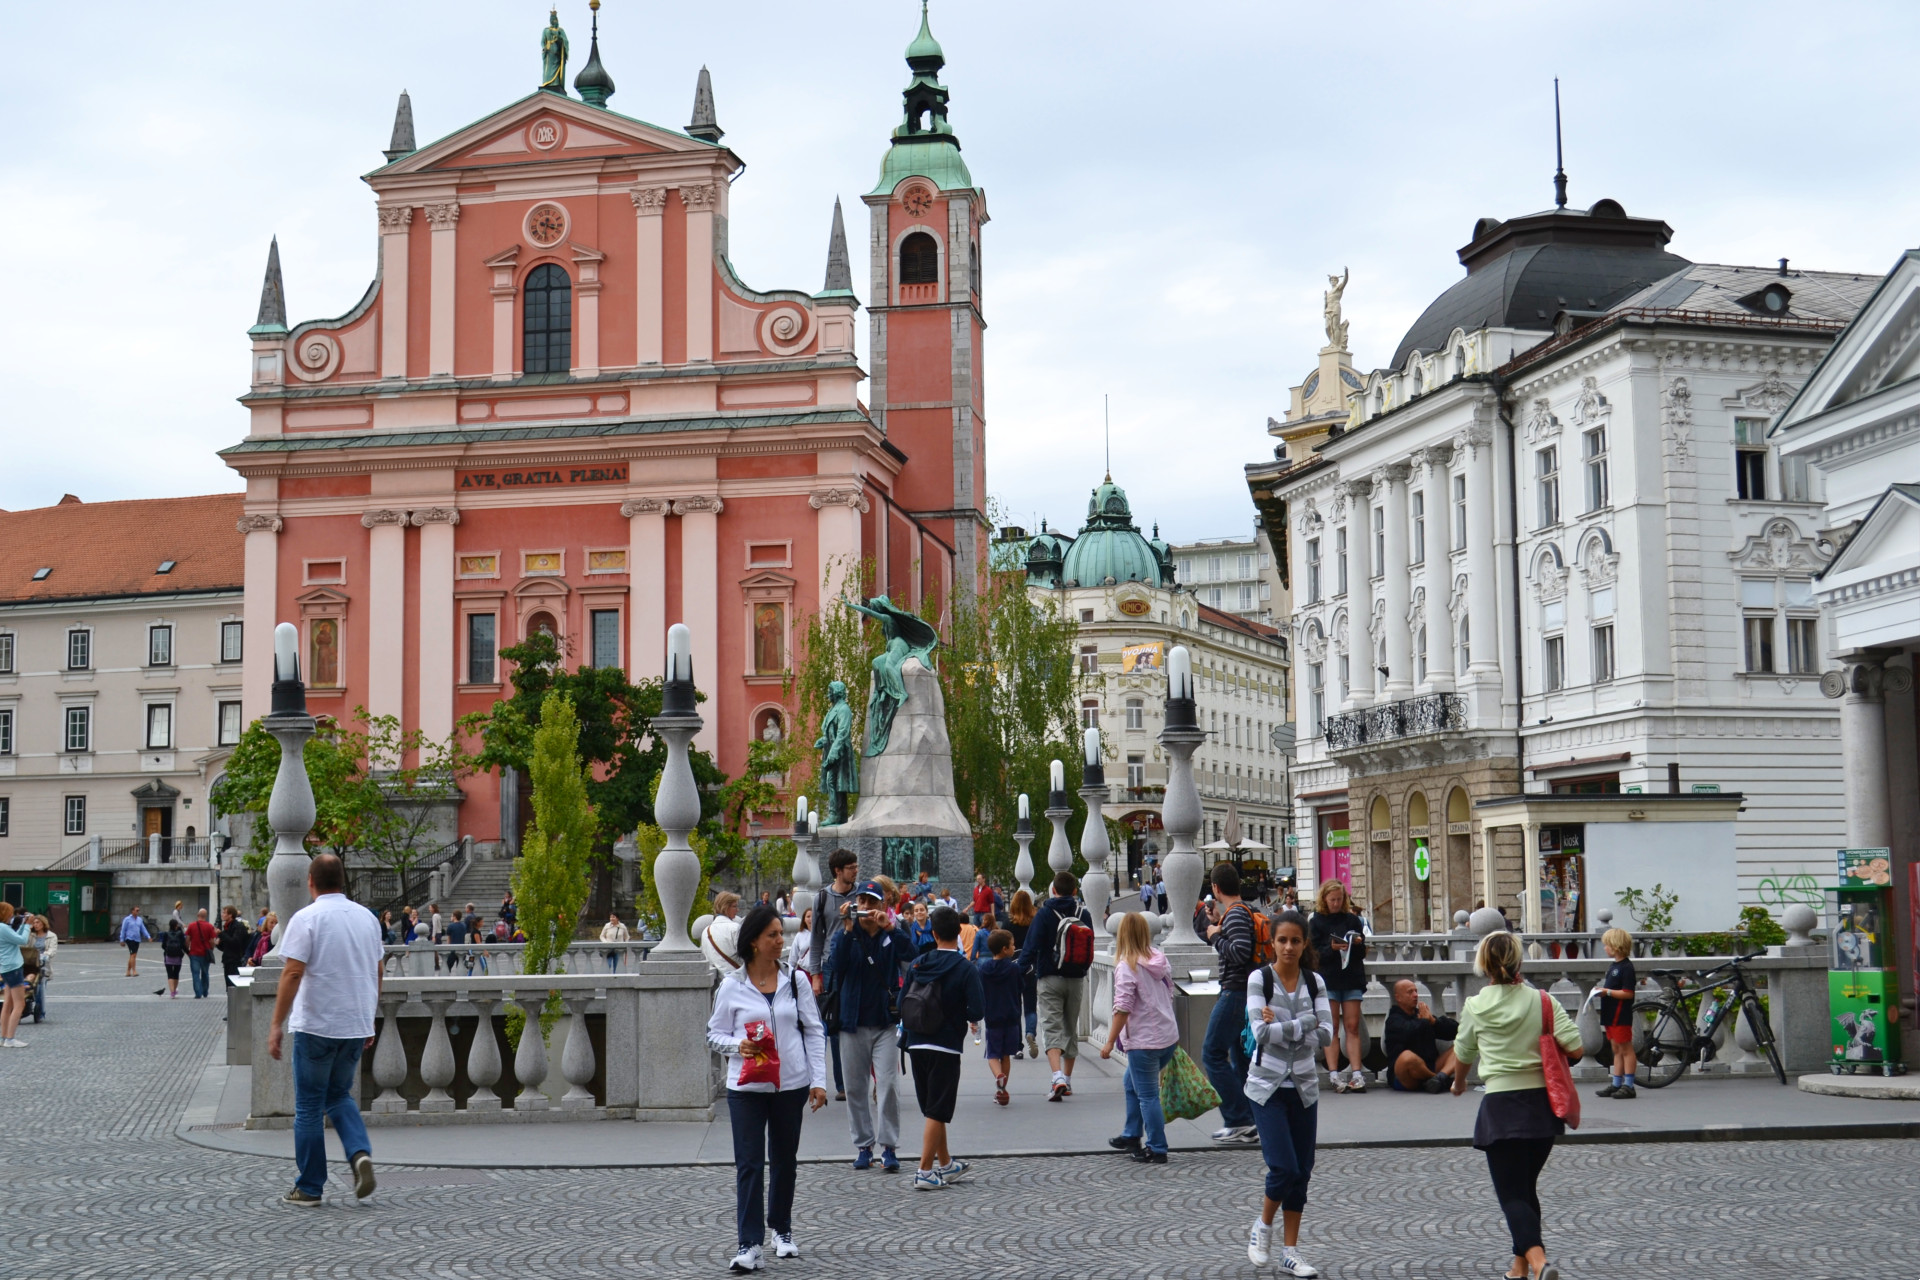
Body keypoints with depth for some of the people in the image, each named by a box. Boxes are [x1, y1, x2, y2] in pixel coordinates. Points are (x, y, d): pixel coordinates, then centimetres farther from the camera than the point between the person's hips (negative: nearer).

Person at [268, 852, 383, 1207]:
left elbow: (293, 974, -17)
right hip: (357, 1025, 5)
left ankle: (309, 1188, 10)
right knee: (339, 1095, 20)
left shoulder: (307, 918, -11)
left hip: (316, 1025, -5)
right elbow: (376, 974, 14)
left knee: (309, 1107, 5)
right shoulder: (367, 918, 7)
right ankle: (360, 1152, -4)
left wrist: (277, 1024, -14)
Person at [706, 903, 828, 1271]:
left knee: (785, 1160, 13)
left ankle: (782, 1230, 30)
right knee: (749, 1163, -6)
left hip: (791, 1085, 2)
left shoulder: (796, 980, 2)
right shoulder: (731, 986, -3)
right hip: (746, 1087, -2)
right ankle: (749, 1244, -4)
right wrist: (738, 1045, -18)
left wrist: (818, 1080, -1)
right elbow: (715, 1034, 4)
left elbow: (814, 1032, 5)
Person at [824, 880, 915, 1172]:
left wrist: (889, 926, -28)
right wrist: (848, 929, -25)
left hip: (885, 1022, -1)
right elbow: (835, 965, -15)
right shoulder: (846, 935, 3)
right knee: (856, 1087, 6)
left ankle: (889, 1147, -3)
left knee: (888, 1085, -8)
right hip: (853, 1023, 1)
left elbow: (909, 954, -16)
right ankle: (863, 1146, 15)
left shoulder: (891, 936, 4)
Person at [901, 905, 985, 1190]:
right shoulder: (965, 969, -11)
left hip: (916, 1046, 5)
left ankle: (946, 1164, 30)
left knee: (933, 1110, 17)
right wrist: (959, 1014, 6)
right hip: (946, 1047, -5)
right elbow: (977, 1012, -16)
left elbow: (902, 1005, 4)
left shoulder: (917, 965, 2)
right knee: (937, 1112, 0)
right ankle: (925, 1172, -2)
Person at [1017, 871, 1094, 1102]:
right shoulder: (1083, 914, 2)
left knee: (1052, 1027, -6)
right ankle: (1067, 1080, 21)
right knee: (1071, 1028, 15)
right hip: (1076, 979, 3)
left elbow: (1032, 947, -12)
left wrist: (1021, 970, -4)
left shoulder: (1044, 914, -8)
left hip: (1049, 979, -3)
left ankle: (1058, 1077, -26)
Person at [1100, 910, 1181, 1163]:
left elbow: (1123, 1008, -18)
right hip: (1169, 1036, 8)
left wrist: (1110, 1042, -13)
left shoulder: (1127, 966, -15)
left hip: (1144, 1041, -8)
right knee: (1132, 1085, 23)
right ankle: (1131, 1137, 30)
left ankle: (1157, 1150, 4)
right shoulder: (1160, 959, 7)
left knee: (1147, 1095, 1)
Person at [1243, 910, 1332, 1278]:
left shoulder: (1314, 982, 2)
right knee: (1284, 1167, -12)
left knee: (1301, 1171, 5)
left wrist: (1281, 1028, -14)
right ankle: (1263, 1227, 14)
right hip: (1268, 1085, -4)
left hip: (1303, 1085, 4)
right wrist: (1306, 1022, -15)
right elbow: (1262, 1031, -20)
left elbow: (1326, 1033, -7)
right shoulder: (1259, 980, -8)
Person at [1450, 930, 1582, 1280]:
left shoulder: (1476, 1006, -2)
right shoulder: (1541, 1001, -3)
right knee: (1526, 1187, 20)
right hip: (1542, 1103, 3)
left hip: (1501, 1108, -3)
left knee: (1511, 1194, -3)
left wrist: (1459, 1083, 36)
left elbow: (1462, 1055, 15)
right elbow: (1576, 1048, -10)